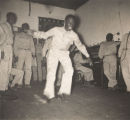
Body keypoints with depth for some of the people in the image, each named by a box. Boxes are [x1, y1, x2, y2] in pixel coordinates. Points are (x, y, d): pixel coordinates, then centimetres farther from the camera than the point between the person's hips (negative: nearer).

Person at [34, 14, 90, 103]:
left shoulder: (74, 35, 5)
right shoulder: (56, 30, -1)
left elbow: (80, 46, 15)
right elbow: (45, 34, 5)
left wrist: (87, 56, 17)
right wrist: (34, 33, -9)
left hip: (64, 53, 2)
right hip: (53, 52, -2)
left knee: (69, 70, -21)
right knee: (51, 72, -16)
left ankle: (63, 91, -12)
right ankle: (49, 93, -8)